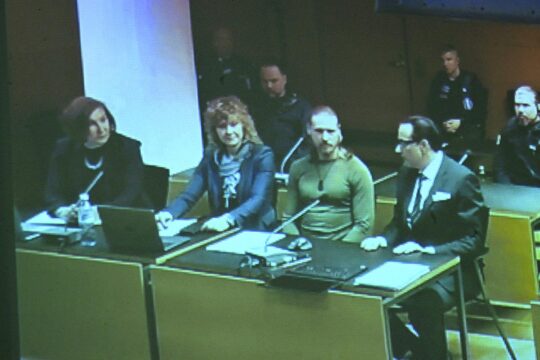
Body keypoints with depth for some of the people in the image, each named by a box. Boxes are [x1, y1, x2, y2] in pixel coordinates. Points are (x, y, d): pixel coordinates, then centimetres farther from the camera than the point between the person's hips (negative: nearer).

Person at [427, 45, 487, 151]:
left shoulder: (471, 79, -2)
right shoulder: (438, 81, 6)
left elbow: (481, 107, -2)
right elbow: (431, 107, 10)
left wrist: (461, 122, -10)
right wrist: (442, 123, -6)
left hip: (469, 130, -2)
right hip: (445, 132, 2)